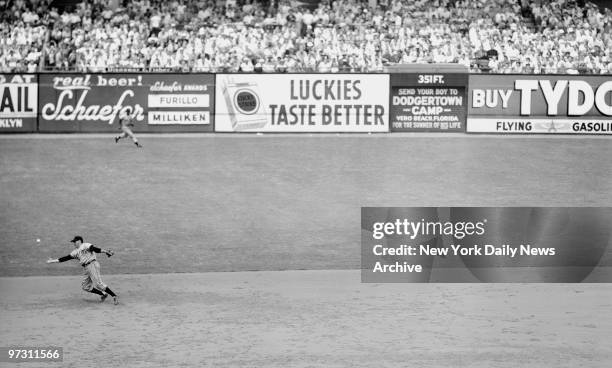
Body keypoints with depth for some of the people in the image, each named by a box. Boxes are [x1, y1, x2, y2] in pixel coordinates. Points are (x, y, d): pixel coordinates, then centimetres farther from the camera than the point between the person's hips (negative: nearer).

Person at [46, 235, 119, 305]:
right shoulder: (75, 252, 21)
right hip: (87, 269, 9)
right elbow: (66, 258, 21)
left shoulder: (86, 246, -1)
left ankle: (114, 296, -15)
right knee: (85, 286, 5)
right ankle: (103, 294, 10)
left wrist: (105, 251, -31)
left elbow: (95, 249, -16)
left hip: (92, 265, -9)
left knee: (98, 283, -17)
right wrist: (52, 261, 19)